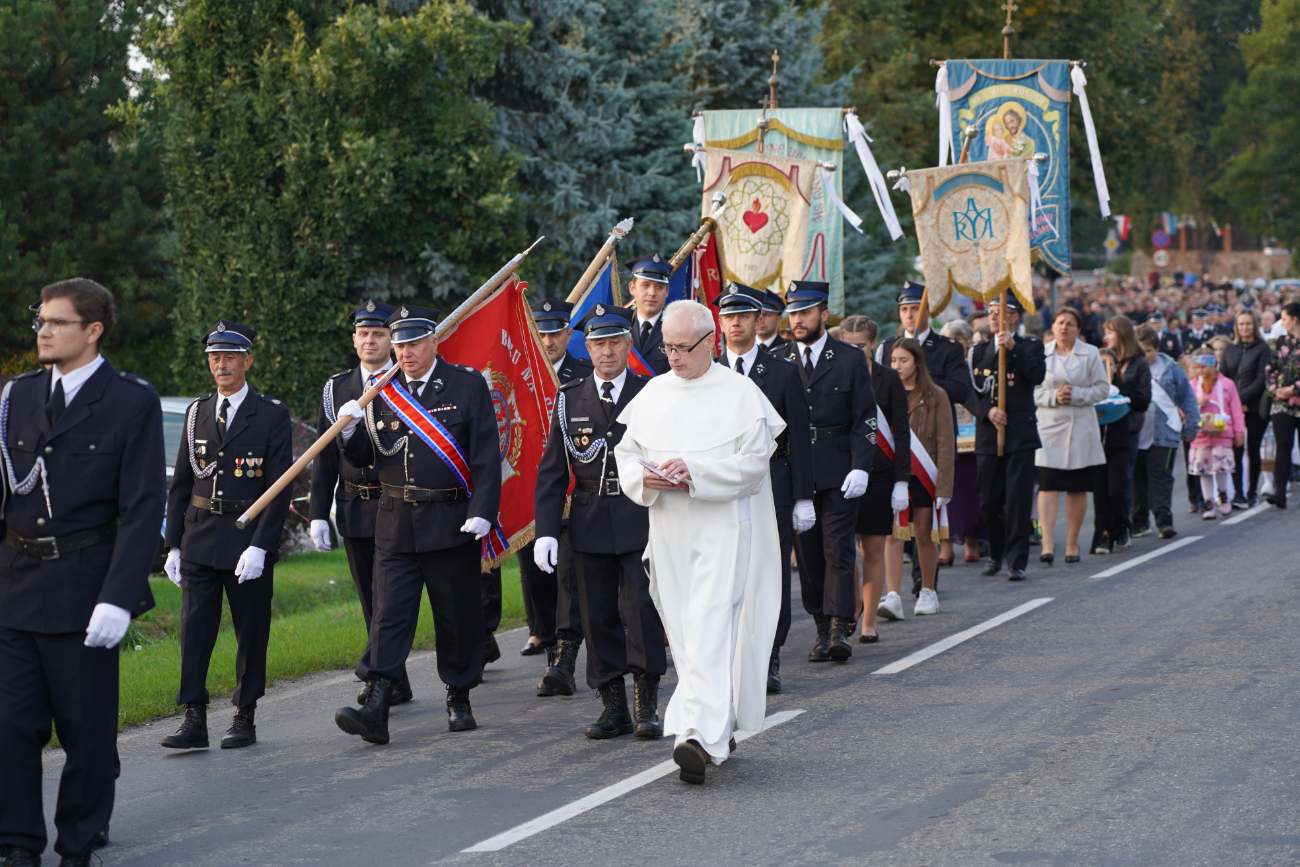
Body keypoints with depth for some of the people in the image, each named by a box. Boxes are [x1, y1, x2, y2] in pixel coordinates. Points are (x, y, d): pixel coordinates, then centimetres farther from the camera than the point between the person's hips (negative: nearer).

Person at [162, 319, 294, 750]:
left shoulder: (272, 415, -3)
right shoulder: (197, 413, 10)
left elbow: (280, 488, -7)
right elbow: (180, 484, 13)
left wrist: (260, 546, -16)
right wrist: (173, 544, 7)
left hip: (249, 540, -3)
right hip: (199, 542, 3)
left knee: (251, 632, 4)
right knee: (195, 629, -2)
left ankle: (245, 717, 15)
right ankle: (194, 720, -2)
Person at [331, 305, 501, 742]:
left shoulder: (467, 385, 0)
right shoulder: (382, 391, 8)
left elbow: (486, 455, -4)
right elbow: (364, 458, 10)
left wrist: (482, 511, -13)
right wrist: (350, 431, -11)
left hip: (452, 522, -2)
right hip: (396, 524, 2)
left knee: (458, 617, 6)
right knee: (389, 616, -6)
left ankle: (459, 700, 22)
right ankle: (376, 711, -13)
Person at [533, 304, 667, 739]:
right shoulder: (569, 400, 8)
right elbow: (552, 471, 7)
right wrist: (546, 531, -1)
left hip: (641, 519, -2)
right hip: (590, 523, 2)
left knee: (640, 609, -11)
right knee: (598, 617, 4)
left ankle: (646, 706, 1)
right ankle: (613, 708, 13)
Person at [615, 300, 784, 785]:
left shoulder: (740, 394, -5)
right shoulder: (653, 394, 10)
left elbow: (753, 462, -10)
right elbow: (627, 452, 12)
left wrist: (695, 472, -21)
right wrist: (644, 476, -10)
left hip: (724, 531, -5)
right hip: (670, 531, 6)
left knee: (711, 631, -15)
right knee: (685, 633, 9)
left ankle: (702, 736, -24)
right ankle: (718, 731, 23)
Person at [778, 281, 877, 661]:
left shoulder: (850, 359, 3)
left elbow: (865, 419, 1)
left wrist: (860, 468, -10)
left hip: (838, 475, -2)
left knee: (838, 548, -9)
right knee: (807, 553, 4)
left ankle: (840, 628, -11)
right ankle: (823, 629, 11)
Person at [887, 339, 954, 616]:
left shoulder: (935, 397, -1)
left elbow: (945, 444, -2)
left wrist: (943, 485, -9)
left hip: (924, 477, -1)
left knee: (925, 535, 8)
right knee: (893, 534, -9)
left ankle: (928, 592, 23)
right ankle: (893, 596, -14)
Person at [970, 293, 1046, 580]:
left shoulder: (1030, 346, 7)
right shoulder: (979, 350, 14)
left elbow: (1038, 375, -12)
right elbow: (970, 390, 9)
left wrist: (1013, 347, -18)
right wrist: (988, 411, -9)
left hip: (1020, 433, -3)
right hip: (987, 435, 3)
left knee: (1018, 500, -7)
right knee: (989, 501, 5)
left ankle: (1017, 561, -4)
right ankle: (996, 555, 24)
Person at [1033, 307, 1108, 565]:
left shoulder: (1090, 354, 5)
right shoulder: (1040, 353, 5)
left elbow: (1102, 388, 3)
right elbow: (1031, 390, 5)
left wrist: (1076, 394, -11)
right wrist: (1053, 397, -12)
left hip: (1081, 427, 1)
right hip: (1049, 427, -1)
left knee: (1077, 488, 5)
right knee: (1047, 485, -12)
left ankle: (1072, 543, 15)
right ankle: (1047, 544, -18)